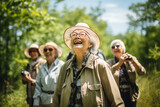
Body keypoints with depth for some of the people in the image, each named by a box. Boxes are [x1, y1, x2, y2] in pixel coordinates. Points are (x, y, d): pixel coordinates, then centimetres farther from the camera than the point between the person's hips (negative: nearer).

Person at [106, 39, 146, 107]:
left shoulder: (132, 59, 6)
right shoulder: (109, 63, 1)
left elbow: (142, 72, -7)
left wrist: (133, 61, -22)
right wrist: (120, 63, -26)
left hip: (130, 97, 2)